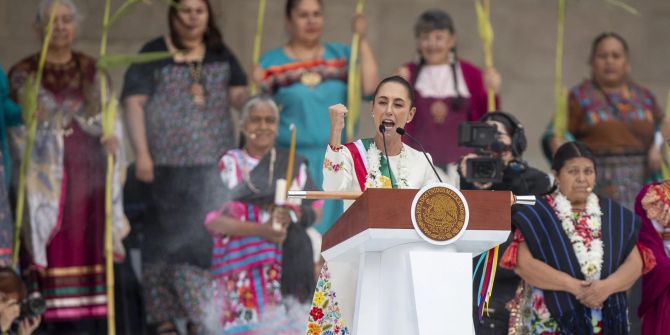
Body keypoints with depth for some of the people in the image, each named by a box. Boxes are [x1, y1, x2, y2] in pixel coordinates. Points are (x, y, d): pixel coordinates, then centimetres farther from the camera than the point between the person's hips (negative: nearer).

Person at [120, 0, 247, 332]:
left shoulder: (220, 55, 14)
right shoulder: (153, 54, 1)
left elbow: (238, 96, 12)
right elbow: (134, 103, -3)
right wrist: (141, 152, -13)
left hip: (215, 165, 4)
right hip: (167, 164, -3)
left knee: (212, 238, 0)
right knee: (167, 237, -1)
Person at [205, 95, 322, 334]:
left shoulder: (293, 164, 12)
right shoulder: (228, 164, 3)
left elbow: (315, 210, 12)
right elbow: (213, 220, -5)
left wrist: (293, 215, -11)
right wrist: (260, 229, -17)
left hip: (289, 262, 2)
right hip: (244, 265, -2)